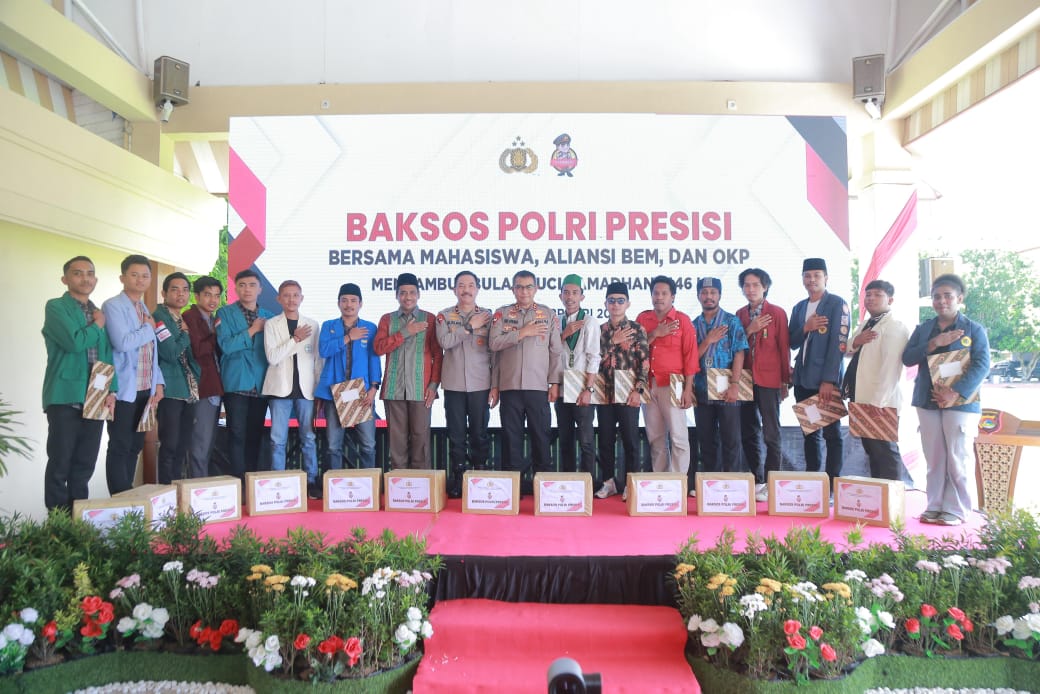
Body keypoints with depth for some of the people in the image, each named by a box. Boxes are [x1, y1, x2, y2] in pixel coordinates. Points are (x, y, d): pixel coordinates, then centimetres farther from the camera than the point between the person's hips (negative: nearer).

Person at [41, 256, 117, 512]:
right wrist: (97, 326, 0)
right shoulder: (56, 307, -2)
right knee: (60, 463, -1)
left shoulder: (99, 313, 17)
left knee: (85, 464, 10)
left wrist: (111, 390, 4)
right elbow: (75, 342, -18)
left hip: (95, 400, 6)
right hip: (65, 397, -5)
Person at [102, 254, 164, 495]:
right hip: (124, 390, -7)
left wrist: (158, 383, 8)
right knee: (119, 447, -2)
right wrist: (149, 328, -6)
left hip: (145, 390, 7)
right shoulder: (112, 306, -7)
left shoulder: (145, 310, 16)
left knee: (135, 446, 11)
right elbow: (123, 343, -21)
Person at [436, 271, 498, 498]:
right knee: (456, 435, 3)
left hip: (481, 385, 0)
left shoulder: (488, 317, 6)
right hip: (454, 385, 1)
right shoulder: (444, 316, 8)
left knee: (480, 434, 3)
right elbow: (445, 342, -11)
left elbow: (495, 353, 4)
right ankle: (457, 481, 12)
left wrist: (495, 386, -2)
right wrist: (470, 326, -10)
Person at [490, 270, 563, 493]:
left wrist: (554, 382, 0)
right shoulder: (502, 313, 8)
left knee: (540, 434, 2)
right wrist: (522, 333, -12)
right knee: (511, 434, 4)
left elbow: (556, 351, 5)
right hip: (510, 384, 1)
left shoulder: (549, 314, 7)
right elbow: (494, 343, -4)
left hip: (539, 385, -1)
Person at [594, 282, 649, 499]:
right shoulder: (600, 330, 11)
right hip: (605, 392, 3)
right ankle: (609, 482, 20)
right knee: (605, 440, 8)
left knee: (630, 440, 2)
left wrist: (638, 390, -13)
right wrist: (613, 342, -8)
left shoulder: (637, 330, 1)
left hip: (628, 393, -3)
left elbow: (644, 362, -5)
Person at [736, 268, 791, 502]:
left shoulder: (777, 313, -1)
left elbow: (784, 347, 0)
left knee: (771, 434, -4)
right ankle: (757, 481, 19)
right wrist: (749, 330, -9)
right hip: (745, 379, 5)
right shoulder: (740, 314, 12)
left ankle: (771, 484, 2)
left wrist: (786, 381, 0)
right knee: (748, 434, 8)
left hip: (768, 380, -5)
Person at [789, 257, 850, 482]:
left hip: (827, 380, -6)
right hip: (803, 380, 6)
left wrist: (829, 380, -17)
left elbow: (838, 343, -11)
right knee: (810, 434, 9)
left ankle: (833, 483, 5)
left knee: (832, 434, 0)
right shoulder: (799, 308, 14)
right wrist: (805, 328, -7)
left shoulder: (837, 304, -4)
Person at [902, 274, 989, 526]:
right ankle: (935, 506, 16)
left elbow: (982, 364, -9)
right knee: (934, 459, 8)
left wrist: (956, 393, -20)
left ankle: (956, 510, 9)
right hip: (928, 402, 4)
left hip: (961, 402, -3)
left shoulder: (974, 329, 0)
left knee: (958, 459, 0)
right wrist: (934, 344, -14)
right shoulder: (923, 329, 12)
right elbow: (907, 358, 1)